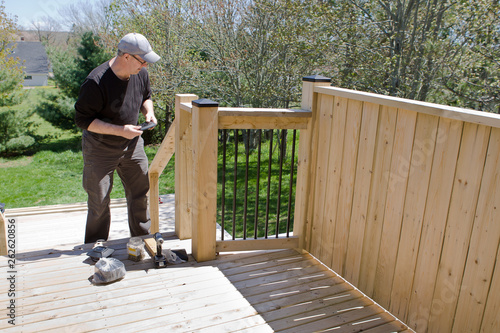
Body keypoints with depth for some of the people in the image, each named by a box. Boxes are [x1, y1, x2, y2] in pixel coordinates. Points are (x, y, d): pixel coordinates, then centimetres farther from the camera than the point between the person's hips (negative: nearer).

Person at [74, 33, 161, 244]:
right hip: (100, 149, -5)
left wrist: (149, 112, -8)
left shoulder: (141, 74, -5)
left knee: (140, 192, 11)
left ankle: (143, 239, 31)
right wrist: (119, 130, -28)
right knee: (99, 202, 5)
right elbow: (82, 119, -22)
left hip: (132, 146, 6)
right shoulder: (96, 82, -27)